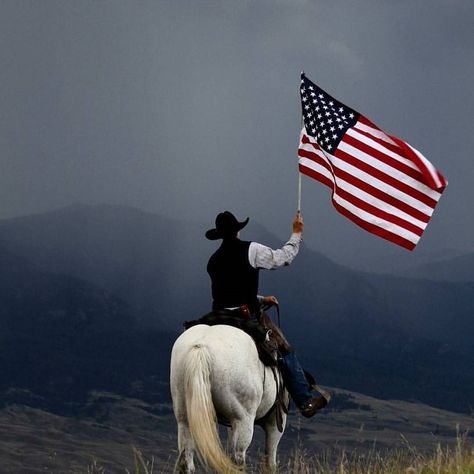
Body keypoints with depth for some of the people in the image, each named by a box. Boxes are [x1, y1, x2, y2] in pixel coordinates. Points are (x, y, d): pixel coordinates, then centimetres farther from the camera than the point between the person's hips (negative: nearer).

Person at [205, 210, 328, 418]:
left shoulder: (213, 260, 14)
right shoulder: (251, 250, -4)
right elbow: (283, 257, 5)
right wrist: (297, 234, 20)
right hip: (248, 317, -5)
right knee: (286, 353, 5)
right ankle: (306, 400, 5)